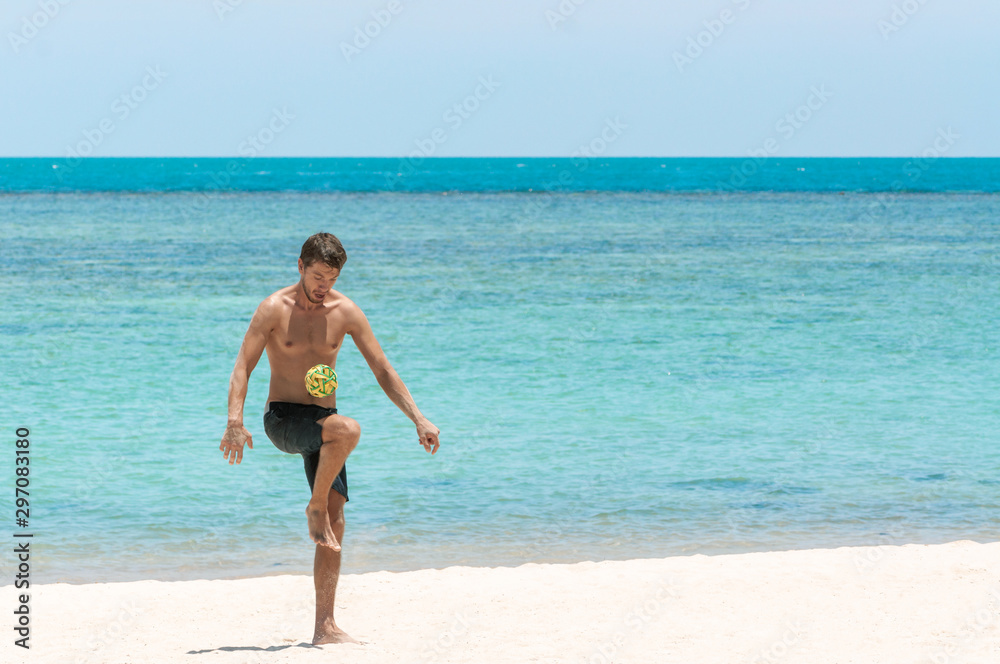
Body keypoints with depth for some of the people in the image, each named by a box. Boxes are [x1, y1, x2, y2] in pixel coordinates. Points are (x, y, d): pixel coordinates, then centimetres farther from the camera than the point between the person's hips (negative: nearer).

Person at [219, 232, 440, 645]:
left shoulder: (346, 312, 3)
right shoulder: (275, 309, -7)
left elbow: (382, 370, 7)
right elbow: (242, 367, -11)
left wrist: (418, 418, -2)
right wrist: (235, 423, -25)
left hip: (321, 425, 4)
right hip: (283, 420, -4)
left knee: (335, 520, -5)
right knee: (348, 429, -35)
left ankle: (325, 627, -4)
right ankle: (315, 508, -15)